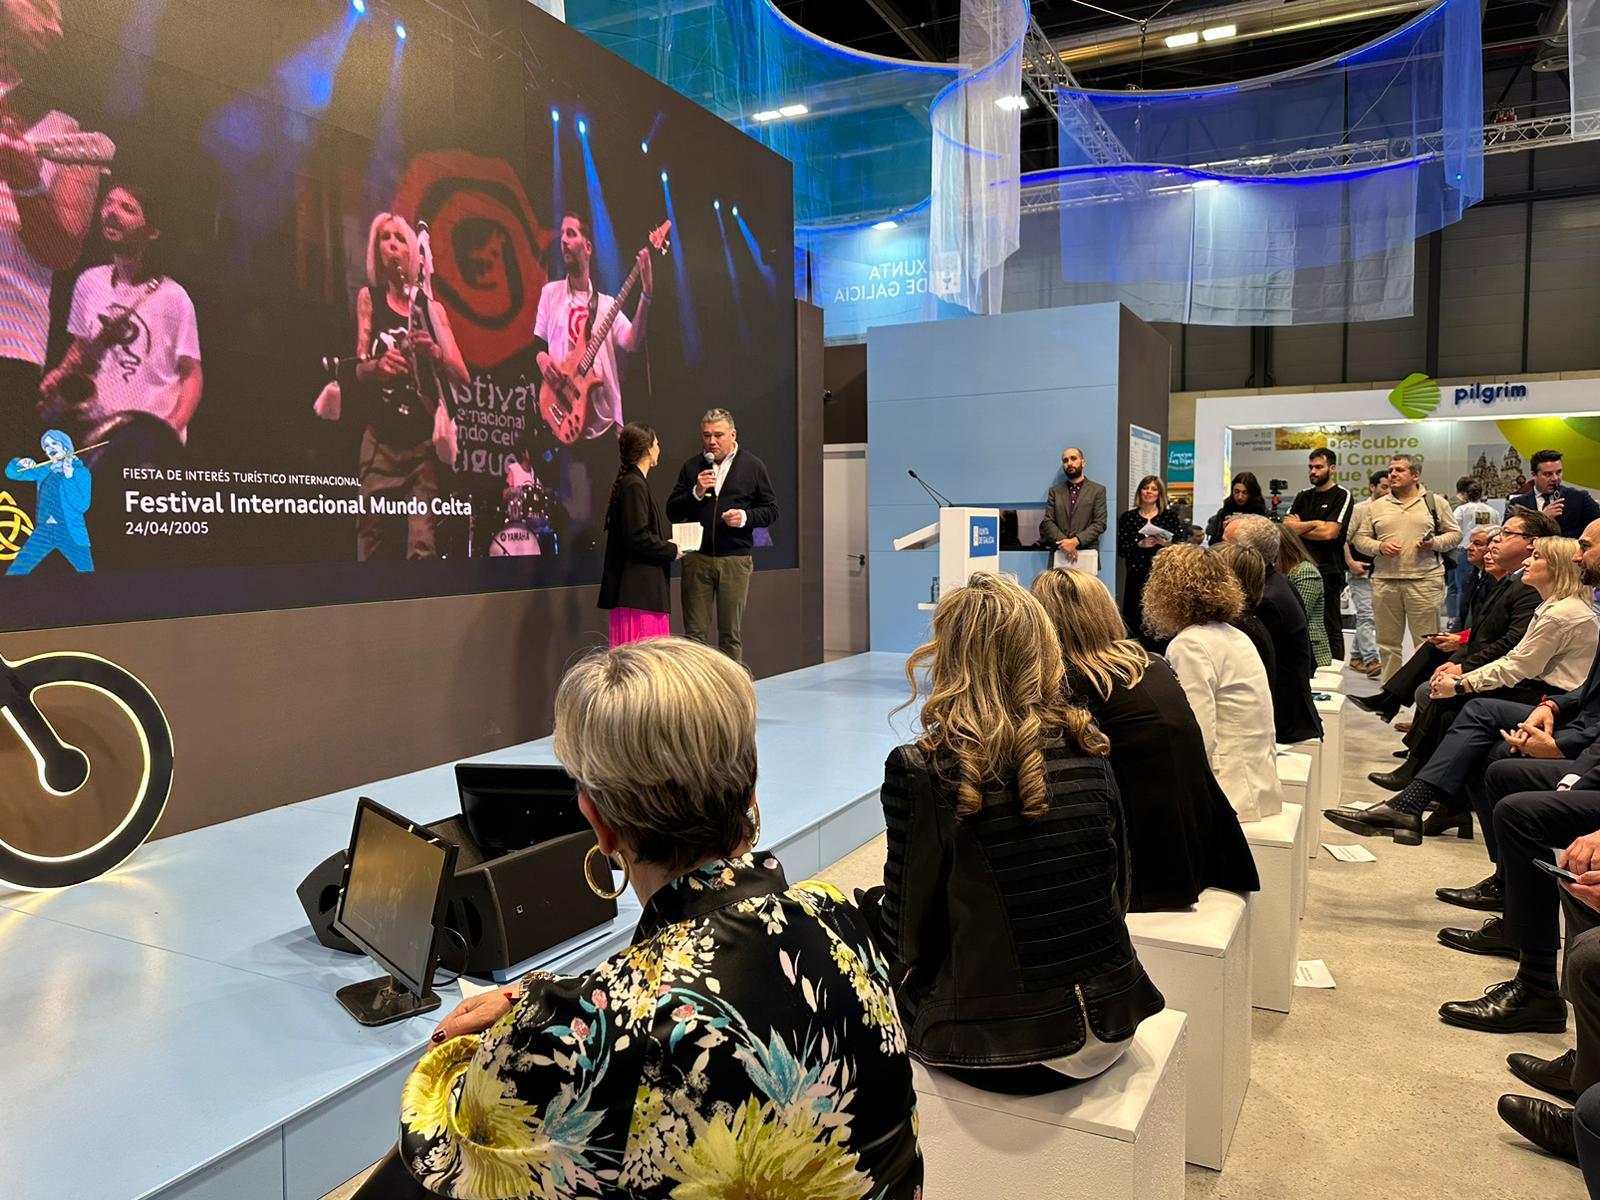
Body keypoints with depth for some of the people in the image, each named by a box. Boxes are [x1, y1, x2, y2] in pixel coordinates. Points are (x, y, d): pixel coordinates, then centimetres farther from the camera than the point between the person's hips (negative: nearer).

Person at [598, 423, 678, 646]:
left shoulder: (633, 482, 17)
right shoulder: (634, 486, -14)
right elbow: (637, 536, -21)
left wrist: (666, 545, 10)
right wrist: (671, 551, -9)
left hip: (641, 584, 10)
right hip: (638, 586, -10)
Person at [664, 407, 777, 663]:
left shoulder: (753, 466, 6)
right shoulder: (692, 467, 9)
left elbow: (771, 510, 6)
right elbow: (672, 513, 7)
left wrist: (745, 517, -12)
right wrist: (696, 493, -9)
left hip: (736, 559, -1)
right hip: (696, 558, 1)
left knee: (731, 633, 5)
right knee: (695, 632, 3)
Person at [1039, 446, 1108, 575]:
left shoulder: (1098, 490, 9)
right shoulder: (1055, 491, 16)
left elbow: (1099, 524, 0)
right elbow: (1047, 522, 7)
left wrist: (1075, 541, -13)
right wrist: (1064, 542, -10)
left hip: (1087, 557, -2)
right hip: (1059, 557, 2)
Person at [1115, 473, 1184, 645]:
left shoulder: (1170, 516, 8)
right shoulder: (1127, 517, 9)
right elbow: (1121, 549, 2)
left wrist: (1168, 543, -16)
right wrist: (1140, 544, -14)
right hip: (1137, 575, 1)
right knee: (1136, 620, -3)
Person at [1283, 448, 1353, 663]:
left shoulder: (1342, 496, -1)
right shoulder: (1302, 497, 17)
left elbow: (1330, 532, -12)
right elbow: (1286, 527, 4)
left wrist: (1299, 528, -2)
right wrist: (1313, 524, -10)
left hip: (1328, 572, -6)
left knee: (1330, 629, -2)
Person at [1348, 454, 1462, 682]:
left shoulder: (1434, 502, 8)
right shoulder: (1376, 506, 12)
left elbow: (1455, 534, 10)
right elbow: (1360, 538, 12)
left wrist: (1435, 543, -9)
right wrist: (1379, 546, -7)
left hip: (1425, 581, -2)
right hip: (1385, 581, 3)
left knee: (1427, 642, -2)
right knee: (1387, 642, 7)